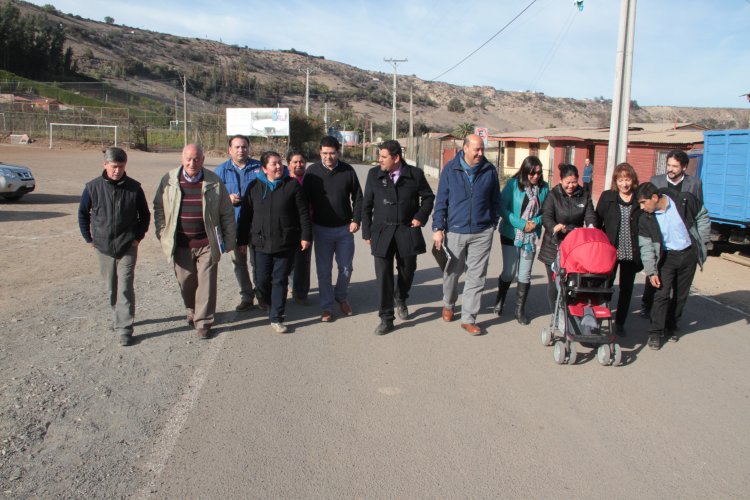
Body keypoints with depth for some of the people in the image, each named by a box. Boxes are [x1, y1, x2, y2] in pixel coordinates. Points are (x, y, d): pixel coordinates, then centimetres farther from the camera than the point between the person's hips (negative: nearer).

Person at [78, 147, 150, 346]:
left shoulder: (134, 188, -5)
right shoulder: (93, 187, -3)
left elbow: (145, 215, 6)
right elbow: (82, 214, 9)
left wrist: (138, 236, -1)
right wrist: (89, 238, 5)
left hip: (128, 247, -2)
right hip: (103, 246, 2)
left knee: (125, 288, -5)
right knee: (111, 288, 14)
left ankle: (124, 328, -1)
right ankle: (118, 317, 33)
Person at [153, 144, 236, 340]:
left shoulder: (214, 182, -4)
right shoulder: (169, 180, 0)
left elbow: (227, 213, 1)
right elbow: (159, 208, 10)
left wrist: (229, 241, 0)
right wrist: (163, 235, 5)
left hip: (207, 243, -2)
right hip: (180, 244, 2)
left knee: (206, 283, 1)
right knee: (186, 281, 13)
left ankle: (203, 322, 13)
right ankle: (192, 311, 39)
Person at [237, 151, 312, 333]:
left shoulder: (292, 185, -2)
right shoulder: (254, 187, 3)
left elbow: (303, 213, 1)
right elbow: (245, 215, 8)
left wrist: (305, 236, -3)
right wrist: (242, 239, 8)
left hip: (286, 244, -2)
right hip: (262, 243, 2)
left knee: (280, 281, 3)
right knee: (262, 281, 5)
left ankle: (276, 318, 12)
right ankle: (272, 303, 35)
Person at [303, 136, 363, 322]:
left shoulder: (347, 170, -3)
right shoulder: (312, 171, -5)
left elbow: (357, 197, 3)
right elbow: (305, 199, 0)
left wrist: (356, 220, -6)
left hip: (345, 229, 1)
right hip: (321, 229, -1)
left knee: (346, 268, 9)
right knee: (324, 270, 5)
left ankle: (341, 298, 35)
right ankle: (326, 307, 19)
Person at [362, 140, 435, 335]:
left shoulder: (415, 174, -3)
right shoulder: (374, 174, -1)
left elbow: (428, 197, 10)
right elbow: (367, 205, 4)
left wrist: (421, 217, -4)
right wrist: (367, 232, 3)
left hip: (407, 231, 1)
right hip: (382, 232, 0)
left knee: (407, 271, 14)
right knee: (383, 275, -3)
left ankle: (400, 299, 46)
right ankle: (386, 318, 7)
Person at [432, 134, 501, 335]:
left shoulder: (490, 170, 0)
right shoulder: (450, 169, -3)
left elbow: (495, 200, 10)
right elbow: (441, 200, -1)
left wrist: (493, 224, 10)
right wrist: (438, 228, -5)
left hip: (482, 233, 1)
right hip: (455, 231, 0)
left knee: (477, 277, 2)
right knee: (452, 272, 15)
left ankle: (468, 318, 12)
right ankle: (448, 304, 41)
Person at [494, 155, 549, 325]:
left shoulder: (543, 187, -2)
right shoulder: (513, 184, -11)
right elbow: (502, 208, -12)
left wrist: (536, 222, -14)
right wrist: (521, 224, -18)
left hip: (531, 237, 2)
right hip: (511, 235, -2)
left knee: (525, 274, 7)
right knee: (509, 272, 5)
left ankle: (520, 310, 20)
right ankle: (499, 301, 31)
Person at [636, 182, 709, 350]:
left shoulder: (684, 200, -15)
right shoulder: (645, 219, -12)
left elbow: (702, 217, 1)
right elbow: (646, 246, -9)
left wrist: (700, 242, -2)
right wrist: (651, 271, -12)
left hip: (689, 254, 1)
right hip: (666, 257, -1)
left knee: (681, 295, 11)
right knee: (662, 294, -8)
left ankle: (671, 326, 28)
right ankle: (655, 332, 2)